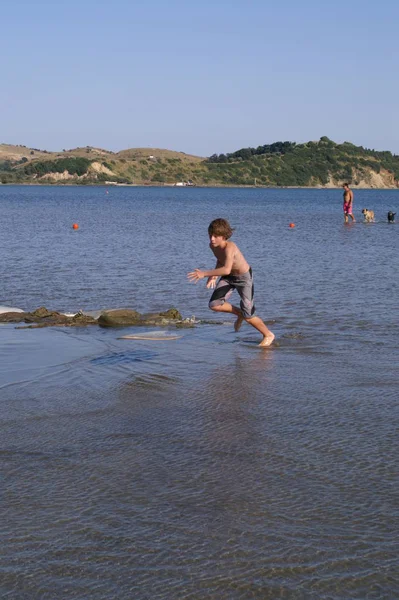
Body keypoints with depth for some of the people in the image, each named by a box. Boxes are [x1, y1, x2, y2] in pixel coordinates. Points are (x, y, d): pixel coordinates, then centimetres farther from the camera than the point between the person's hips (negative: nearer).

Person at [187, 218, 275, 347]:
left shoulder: (229, 247, -36)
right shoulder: (213, 246, -11)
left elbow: (226, 269, -51)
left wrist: (205, 273, -51)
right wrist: (214, 275, -2)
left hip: (244, 277, -7)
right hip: (229, 277, 7)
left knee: (248, 316, -6)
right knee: (214, 305, -9)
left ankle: (268, 335, 20)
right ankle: (239, 313, 19)